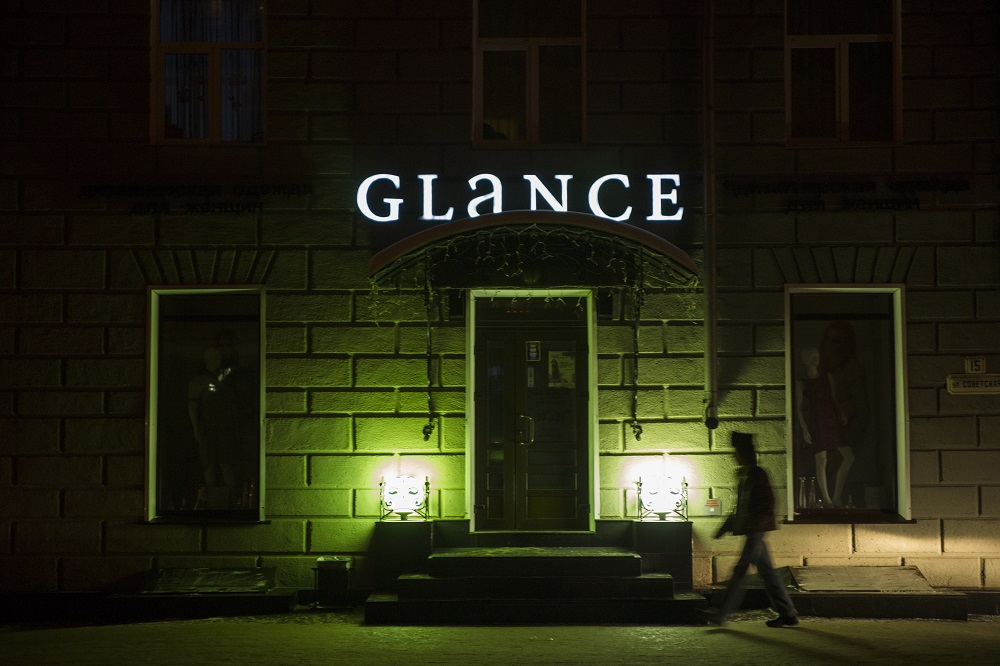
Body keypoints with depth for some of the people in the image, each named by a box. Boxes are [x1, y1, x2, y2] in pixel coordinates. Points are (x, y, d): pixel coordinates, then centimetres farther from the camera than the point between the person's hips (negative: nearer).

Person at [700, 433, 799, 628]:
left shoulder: (757, 475, -10)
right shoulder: (744, 476, 17)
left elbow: (767, 503, -15)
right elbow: (741, 508, 23)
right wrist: (726, 526, 22)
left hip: (756, 529, -10)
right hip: (752, 531, 10)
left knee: (740, 570, -10)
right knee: (767, 571, 9)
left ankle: (721, 613, -11)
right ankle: (788, 614, 12)